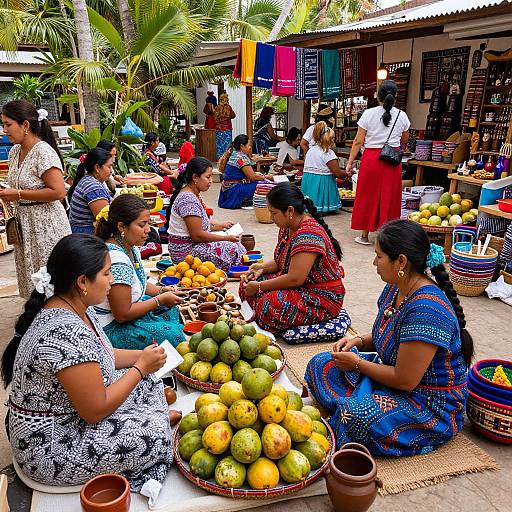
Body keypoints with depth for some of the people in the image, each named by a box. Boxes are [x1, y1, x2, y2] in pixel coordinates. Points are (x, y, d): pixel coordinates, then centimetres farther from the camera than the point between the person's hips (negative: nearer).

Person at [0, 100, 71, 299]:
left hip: (46, 225, -9)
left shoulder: (43, 152, -17)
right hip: (24, 223, 9)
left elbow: (59, 192, -23)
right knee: (30, 281, 16)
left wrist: (18, 193, -18)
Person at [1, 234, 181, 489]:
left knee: (148, 381, 8)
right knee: (153, 434, -18)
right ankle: (162, 419, 10)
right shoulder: (67, 333, -34)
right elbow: (95, 411, -27)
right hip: (48, 447, -10)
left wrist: (141, 355, -4)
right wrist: (141, 366, -17)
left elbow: (97, 358, 10)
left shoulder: (76, 308, -4)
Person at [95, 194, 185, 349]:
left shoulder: (131, 247, 1)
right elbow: (123, 315, -25)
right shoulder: (116, 260, -29)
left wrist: (163, 290, 0)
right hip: (111, 329, -10)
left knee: (173, 311, 11)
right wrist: (161, 299, -16)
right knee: (173, 334, -17)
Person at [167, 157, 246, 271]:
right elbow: (197, 235, -24)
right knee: (235, 249, -13)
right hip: (186, 252, -10)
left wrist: (219, 225, 4)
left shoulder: (193, 195, 9)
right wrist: (225, 238, -15)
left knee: (235, 245, 9)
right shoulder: (189, 200, -23)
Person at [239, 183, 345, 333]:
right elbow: (283, 261, 17)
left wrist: (259, 287, -18)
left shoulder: (308, 235, -27)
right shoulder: (287, 227, 5)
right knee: (248, 283, -1)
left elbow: (294, 279, -28)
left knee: (271, 306, -32)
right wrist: (263, 267, -3)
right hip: (301, 288, 10)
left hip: (323, 298, -10)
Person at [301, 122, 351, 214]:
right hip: (322, 183, -8)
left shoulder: (310, 150, 12)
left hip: (307, 182, 8)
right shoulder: (328, 153, -12)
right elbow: (337, 173, -13)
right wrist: (347, 174, 8)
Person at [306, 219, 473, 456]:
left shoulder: (426, 310, -31)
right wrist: (358, 341, -4)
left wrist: (356, 363, -13)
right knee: (320, 365, 1)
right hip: (393, 375, 9)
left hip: (433, 405, -9)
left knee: (354, 416, -34)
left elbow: (405, 381, -26)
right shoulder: (395, 288, -2)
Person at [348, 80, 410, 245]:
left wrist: (350, 162, -1)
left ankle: (365, 235, 16)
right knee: (389, 197, 10)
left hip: (371, 158, -1)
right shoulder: (401, 116, 1)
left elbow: (358, 141, -7)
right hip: (393, 161, 2)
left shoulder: (369, 114, -6)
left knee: (368, 196, 9)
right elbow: (404, 140, 15)